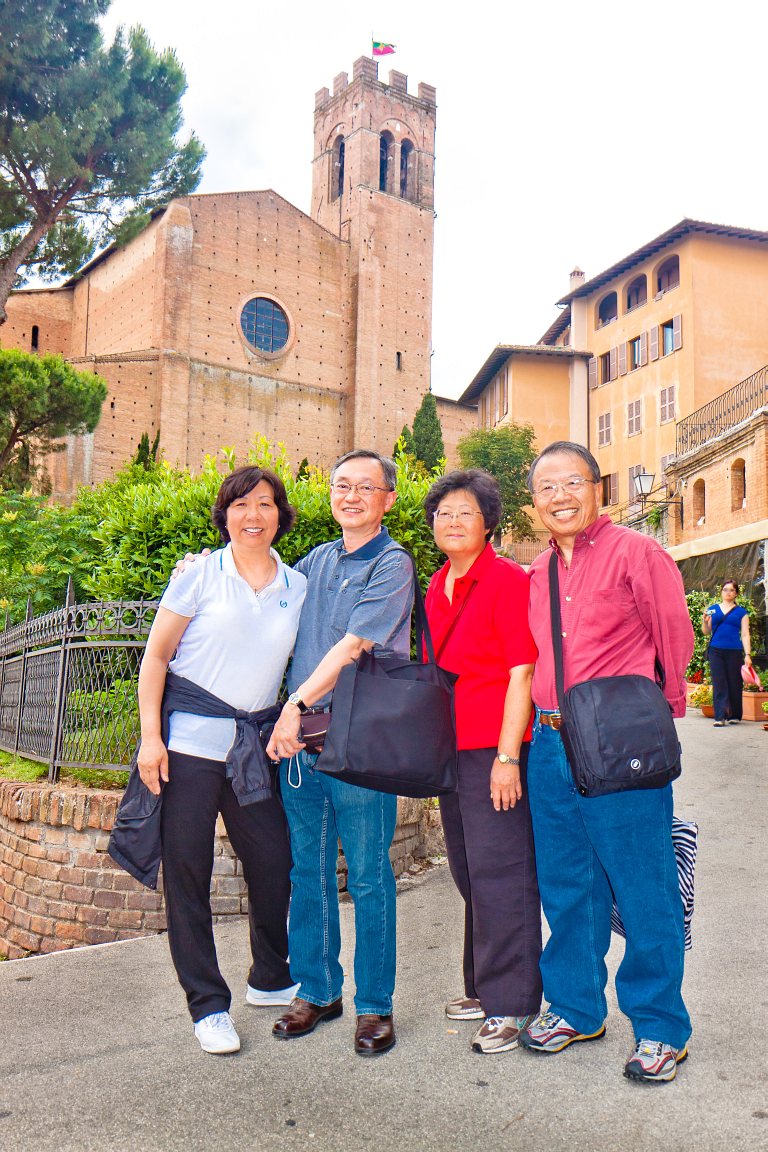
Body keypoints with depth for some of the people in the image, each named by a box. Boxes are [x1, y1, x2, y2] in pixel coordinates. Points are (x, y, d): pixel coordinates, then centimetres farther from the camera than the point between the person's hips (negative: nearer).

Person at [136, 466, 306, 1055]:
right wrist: (150, 735, -9)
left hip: (254, 740, 3)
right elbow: (156, 657, -2)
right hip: (190, 733, -3)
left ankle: (269, 978, 33)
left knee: (275, 860, 8)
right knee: (187, 868, 2)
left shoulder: (297, 587, 7)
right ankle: (208, 1005, 18)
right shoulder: (201, 574, -1)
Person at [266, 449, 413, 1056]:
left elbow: (353, 646, -15)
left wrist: (298, 702, -15)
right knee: (308, 870, 14)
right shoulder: (316, 561, 14)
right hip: (298, 737, 6)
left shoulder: (392, 564, -5)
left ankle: (374, 1005, 19)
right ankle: (318, 990, 30)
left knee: (369, 876, 4)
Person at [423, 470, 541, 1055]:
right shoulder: (437, 588, 13)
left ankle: (511, 1005, 11)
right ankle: (484, 986, 30)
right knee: (469, 872, 15)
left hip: (495, 750, -7)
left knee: (499, 872, -2)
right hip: (450, 748, 8)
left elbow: (522, 673, -13)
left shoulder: (508, 580, -9)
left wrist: (507, 756, -17)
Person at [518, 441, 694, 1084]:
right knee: (565, 885, 16)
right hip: (549, 745, 6)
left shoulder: (637, 554, -5)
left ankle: (660, 1028, 23)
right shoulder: (533, 576, 13)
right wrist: (529, 735, 16)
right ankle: (576, 1008, 34)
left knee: (643, 891, 3)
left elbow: (676, 643, -1)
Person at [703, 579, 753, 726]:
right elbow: (706, 632, 14)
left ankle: (734, 715, 17)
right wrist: (705, 621, -6)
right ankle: (720, 717, -6)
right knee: (719, 684, -4)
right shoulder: (712, 609, 12)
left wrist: (748, 654, -4)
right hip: (716, 651, 1)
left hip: (734, 651, -1)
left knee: (734, 684, 4)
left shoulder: (741, 612, 9)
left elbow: (745, 635, 6)